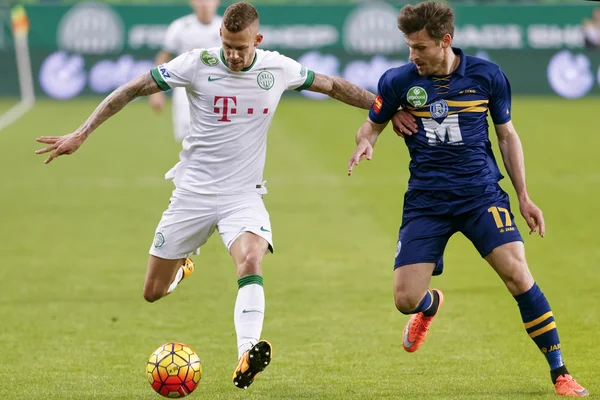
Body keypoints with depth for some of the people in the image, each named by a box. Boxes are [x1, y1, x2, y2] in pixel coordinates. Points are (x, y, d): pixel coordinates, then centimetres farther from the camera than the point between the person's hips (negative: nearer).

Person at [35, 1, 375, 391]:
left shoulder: (278, 69, -5)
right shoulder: (198, 64, -12)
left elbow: (332, 85, 11)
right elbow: (132, 90, -7)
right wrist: (81, 134, -12)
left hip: (244, 194, 0)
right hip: (193, 192, 0)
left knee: (252, 260, -31)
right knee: (154, 292, 6)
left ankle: (246, 359, -43)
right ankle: (181, 265, 44)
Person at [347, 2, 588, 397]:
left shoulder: (487, 75, -2)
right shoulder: (398, 81, -2)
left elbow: (507, 134, 10)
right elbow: (372, 125, 13)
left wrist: (524, 197, 8)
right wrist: (365, 143, -13)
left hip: (482, 194, -1)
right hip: (426, 201, 1)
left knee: (518, 274, -19)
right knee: (406, 300, -8)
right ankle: (431, 305, 34)